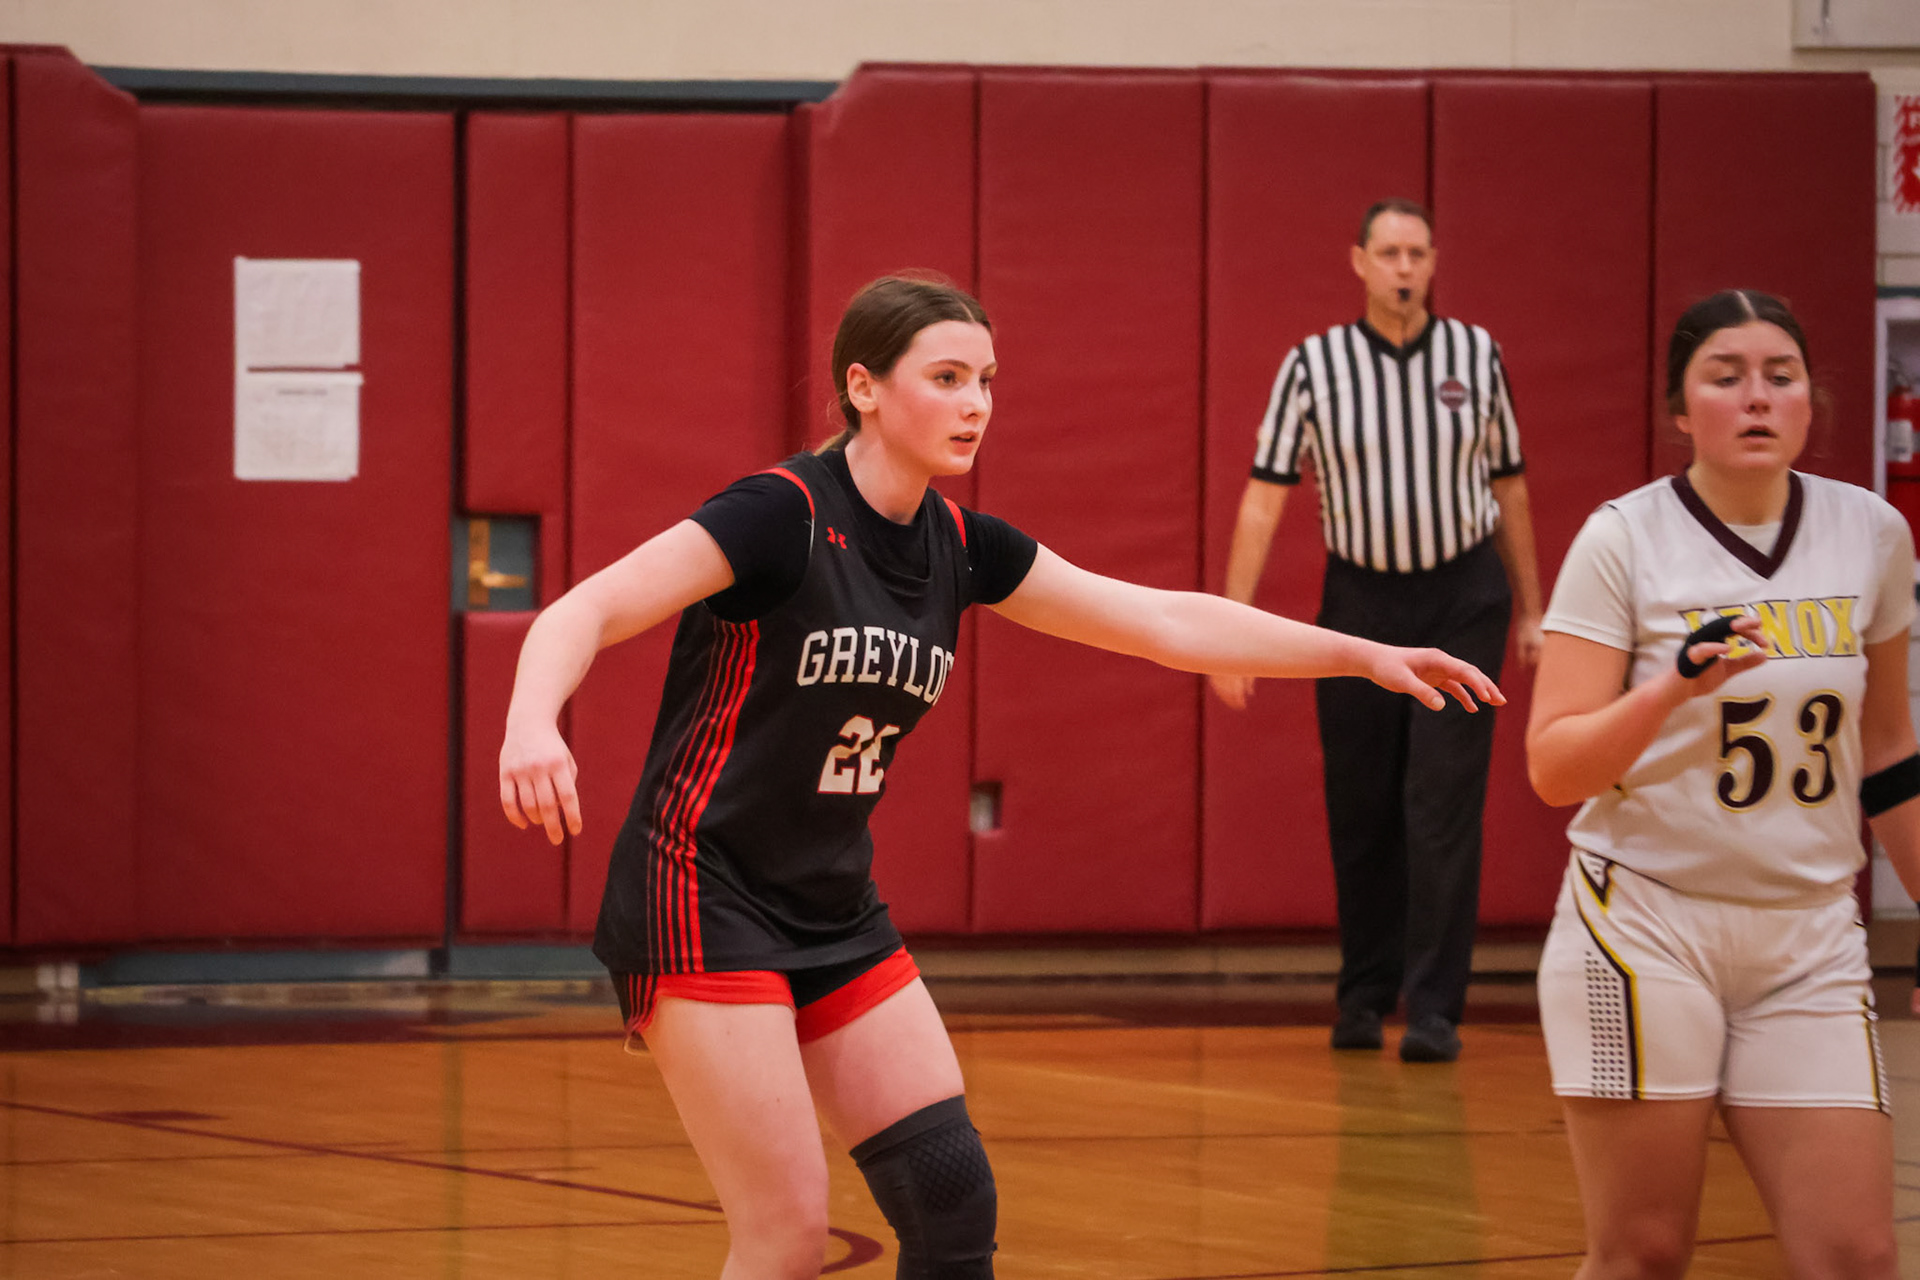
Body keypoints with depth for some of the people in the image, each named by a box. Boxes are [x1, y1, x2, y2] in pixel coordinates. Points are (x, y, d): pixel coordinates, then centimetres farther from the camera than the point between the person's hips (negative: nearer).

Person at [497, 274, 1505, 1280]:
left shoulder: (956, 546, 5)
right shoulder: (781, 516, -16)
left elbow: (1166, 622, 11)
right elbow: (583, 612, -26)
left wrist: (1367, 655, 8)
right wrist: (530, 725, -47)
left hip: (836, 914, 8)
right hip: (703, 903, -7)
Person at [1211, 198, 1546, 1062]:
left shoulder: (1475, 354, 1)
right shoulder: (1313, 365, -4)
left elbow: (1508, 486, 11)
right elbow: (1263, 502, -4)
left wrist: (1530, 610, 12)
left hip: (1463, 598, 0)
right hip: (1359, 596, 0)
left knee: (1444, 805, -7)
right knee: (1359, 811, 5)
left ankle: (1434, 1008, -6)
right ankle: (1363, 994, 21)